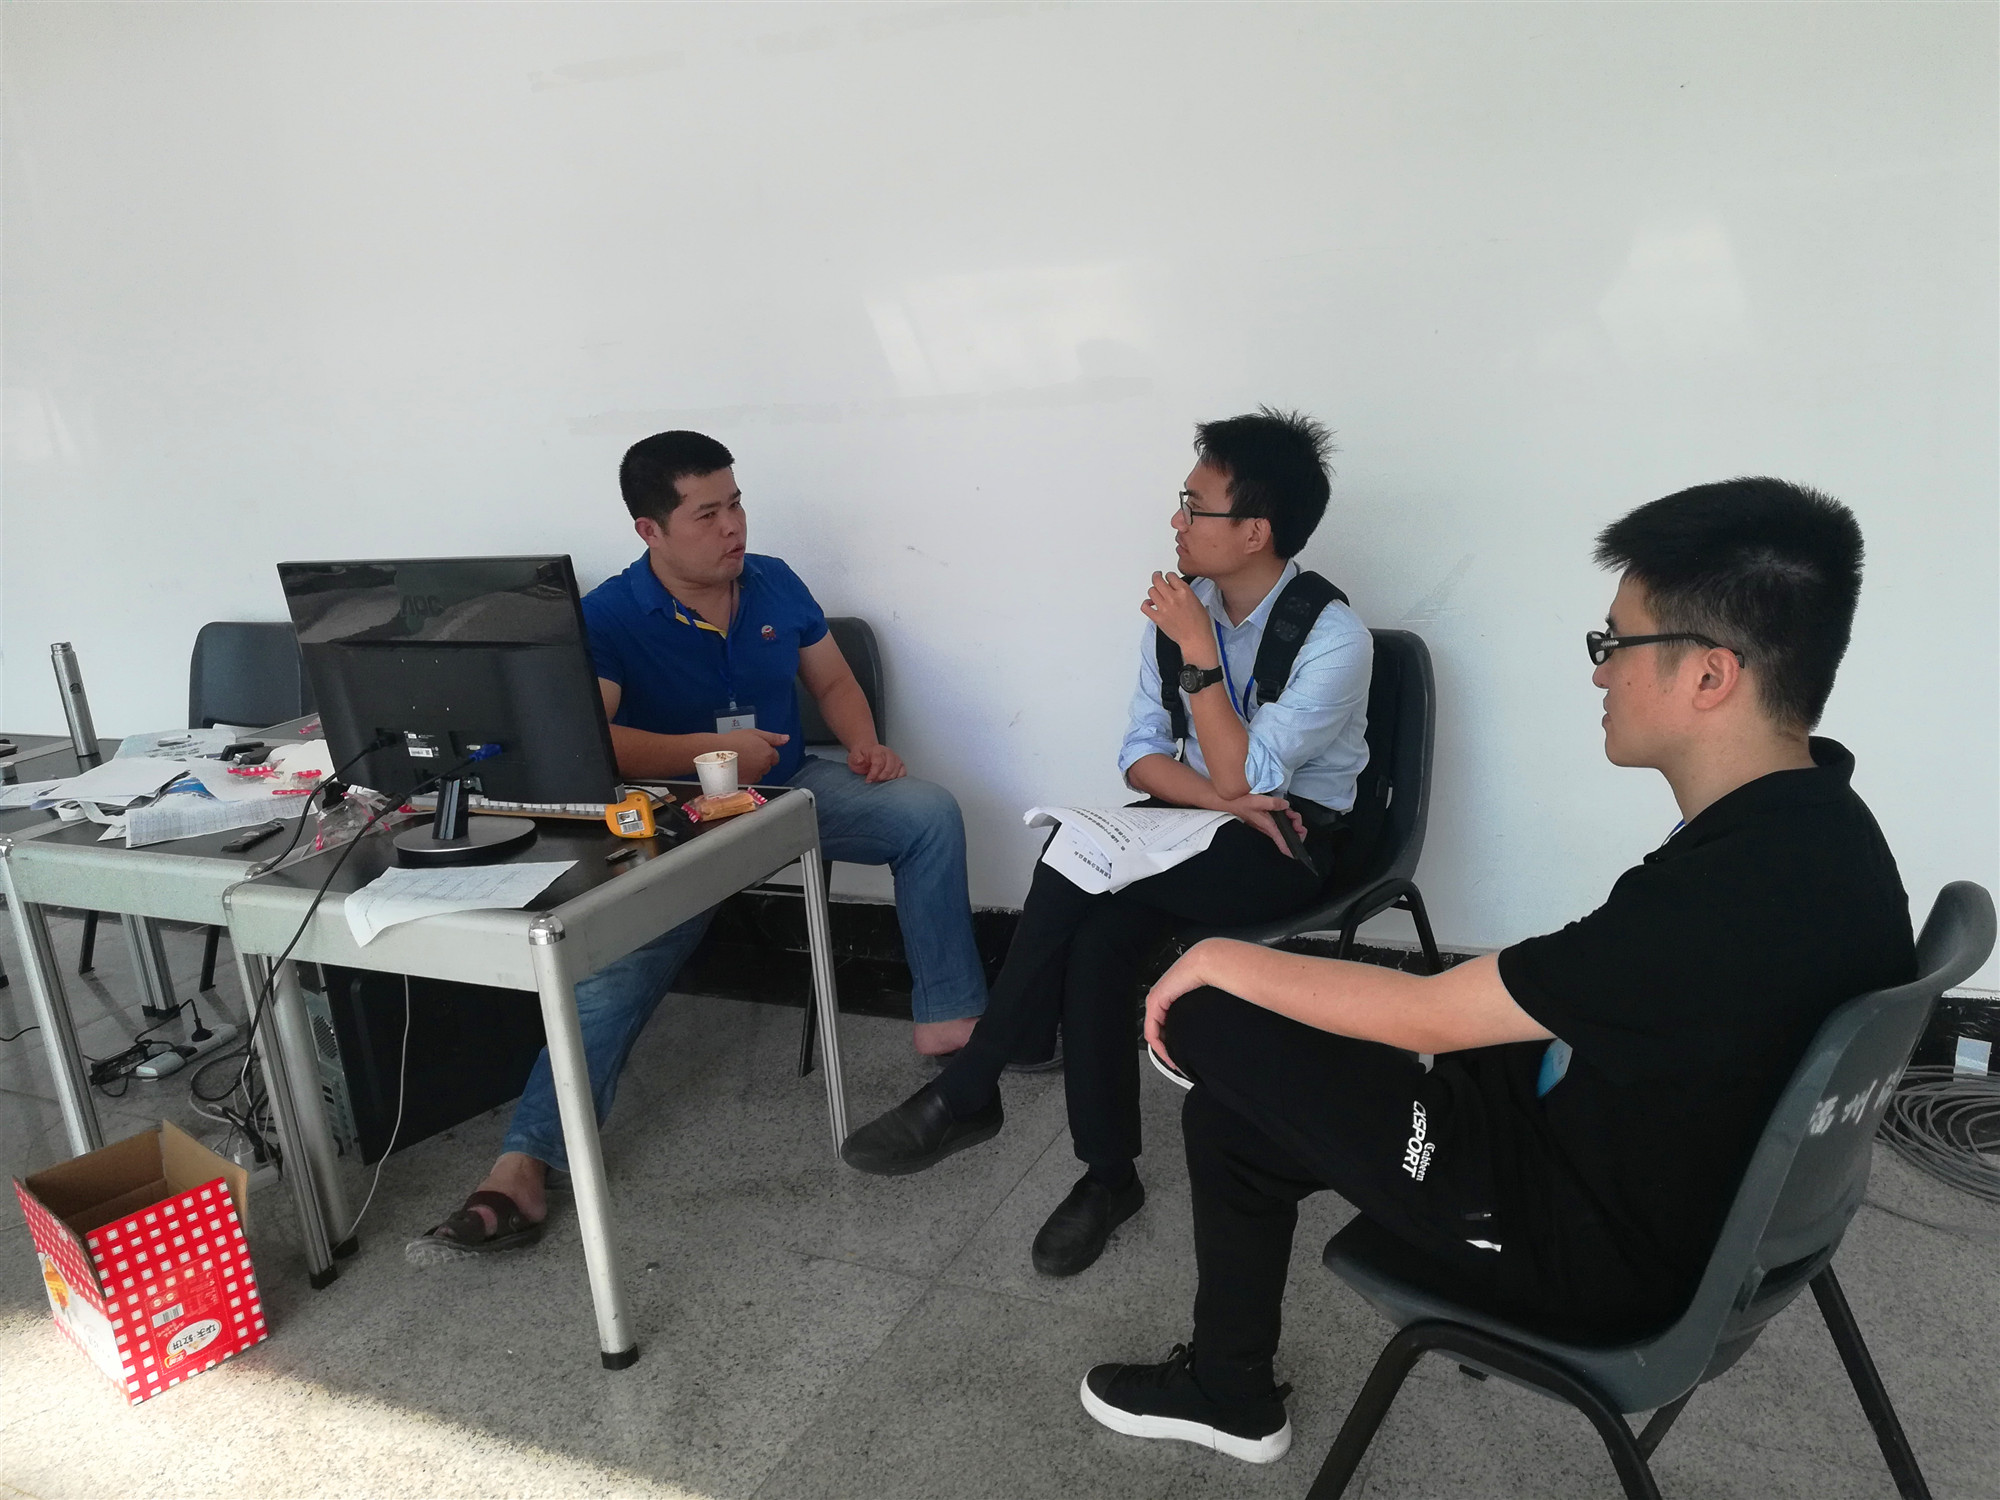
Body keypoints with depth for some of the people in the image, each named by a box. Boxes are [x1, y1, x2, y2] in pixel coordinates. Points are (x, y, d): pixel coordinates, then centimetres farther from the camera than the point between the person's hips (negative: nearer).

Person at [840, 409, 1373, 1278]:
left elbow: (1245, 779, -22)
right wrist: (1220, 798, -17)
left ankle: (966, 1092, -15)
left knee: (1078, 868, -29)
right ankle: (1107, 1173, -13)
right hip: (1196, 823, 5)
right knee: (1097, 939, -27)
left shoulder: (1333, 637, -18)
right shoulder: (1183, 605, 0)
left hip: (1288, 843, -5)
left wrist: (1199, 652, -24)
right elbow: (1140, 755, 1)